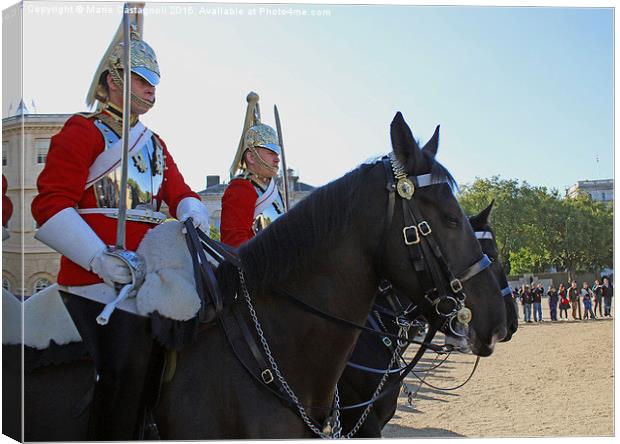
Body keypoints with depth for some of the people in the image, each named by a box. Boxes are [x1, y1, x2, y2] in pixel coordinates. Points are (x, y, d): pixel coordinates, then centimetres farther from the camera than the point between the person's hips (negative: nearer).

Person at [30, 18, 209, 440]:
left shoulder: (154, 144, 21)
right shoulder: (83, 131, -2)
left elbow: (179, 194, 17)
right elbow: (52, 204, -12)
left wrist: (194, 216, -9)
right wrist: (100, 258, -24)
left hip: (149, 274, 7)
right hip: (99, 278, -7)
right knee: (124, 371, -11)